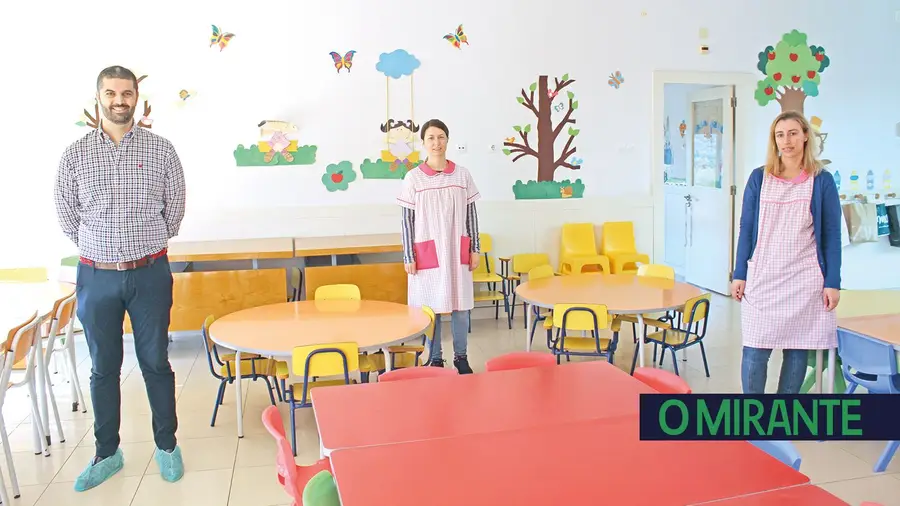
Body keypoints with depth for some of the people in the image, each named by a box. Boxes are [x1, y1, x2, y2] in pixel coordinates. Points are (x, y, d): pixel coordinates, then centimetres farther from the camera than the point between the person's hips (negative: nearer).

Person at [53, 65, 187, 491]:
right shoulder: (75, 154, 0)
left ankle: (167, 446, 23)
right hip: (96, 277, 1)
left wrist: (147, 246, 10)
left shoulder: (161, 149, -2)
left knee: (156, 363, 9)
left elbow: (175, 208, 5)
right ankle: (107, 454, 25)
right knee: (103, 368, 11)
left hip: (150, 274, -1)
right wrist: (100, 248, 9)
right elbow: (65, 213, 8)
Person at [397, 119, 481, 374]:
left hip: (457, 251, 2)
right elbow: (407, 220, -2)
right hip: (427, 253, -2)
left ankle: (461, 356, 23)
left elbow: (471, 214, 7)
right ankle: (435, 359, 19)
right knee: (431, 307, 5)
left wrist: (475, 249, 5)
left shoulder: (462, 174, 3)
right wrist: (408, 256, -5)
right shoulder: (413, 178, -3)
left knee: (460, 304, 7)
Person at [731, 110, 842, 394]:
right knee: (755, 350, -1)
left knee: (797, 349, 7)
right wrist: (739, 275, 3)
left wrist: (832, 283, -1)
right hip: (762, 277, 1)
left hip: (804, 280, 0)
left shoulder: (821, 180, 1)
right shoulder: (759, 177, 4)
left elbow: (832, 234, 3)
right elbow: (746, 228, 6)